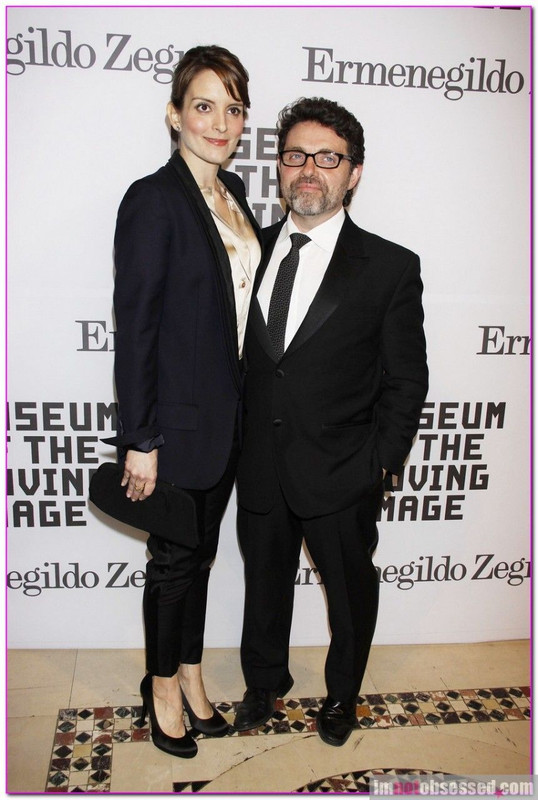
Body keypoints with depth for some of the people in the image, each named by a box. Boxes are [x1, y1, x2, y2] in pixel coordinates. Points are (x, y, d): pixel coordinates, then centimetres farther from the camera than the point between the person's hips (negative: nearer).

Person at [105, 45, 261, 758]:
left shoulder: (232, 191, 8)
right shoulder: (153, 199, -15)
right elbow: (134, 328, -17)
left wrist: (245, 405, 13)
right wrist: (139, 442, -16)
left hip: (228, 416, 7)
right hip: (177, 420, -7)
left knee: (201, 552, 20)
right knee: (174, 559, 11)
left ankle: (190, 671, 41)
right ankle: (163, 686, 35)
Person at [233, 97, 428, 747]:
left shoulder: (391, 267, -9)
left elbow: (406, 380, -6)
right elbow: (240, 357, 5)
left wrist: (379, 466, -9)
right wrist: (236, 444, 0)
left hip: (341, 477, -2)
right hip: (260, 469, 3)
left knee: (351, 593, 18)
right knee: (264, 584, 22)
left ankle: (342, 694, 47)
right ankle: (265, 682, 50)